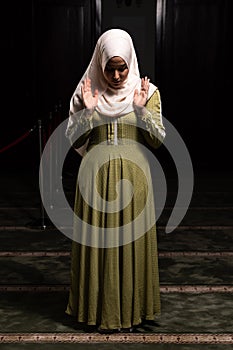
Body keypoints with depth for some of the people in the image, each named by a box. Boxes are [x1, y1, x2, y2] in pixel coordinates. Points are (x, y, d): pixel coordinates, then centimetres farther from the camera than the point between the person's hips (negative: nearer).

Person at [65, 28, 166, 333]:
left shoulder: (147, 92, 0)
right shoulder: (86, 91, 2)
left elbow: (158, 140, -4)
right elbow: (74, 141, -1)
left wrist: (142, 109, -17)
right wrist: (86, 110, -15)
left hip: (133, 177, 0)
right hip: (96, 178, 1)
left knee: (132, 241, 6)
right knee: (97, 241, 5)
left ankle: (131, 309, 23)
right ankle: (100, 309, 22)